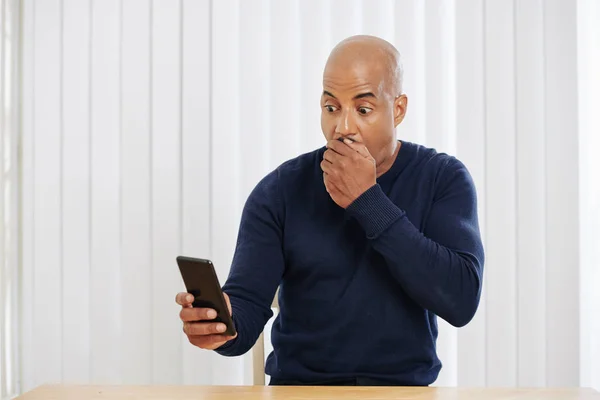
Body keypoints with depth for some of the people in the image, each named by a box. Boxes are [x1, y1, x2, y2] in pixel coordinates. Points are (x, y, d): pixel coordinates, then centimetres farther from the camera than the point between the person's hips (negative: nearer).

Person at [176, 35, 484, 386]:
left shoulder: (443, 179, -1)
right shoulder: (280, 190, 0)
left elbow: (461, 301, -13)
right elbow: (247, 302, -7)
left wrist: (368, 201, -16)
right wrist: (223, 324, -31)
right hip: (299, 386, 1)